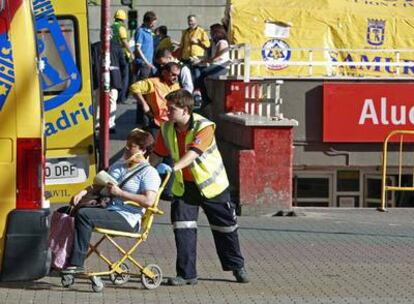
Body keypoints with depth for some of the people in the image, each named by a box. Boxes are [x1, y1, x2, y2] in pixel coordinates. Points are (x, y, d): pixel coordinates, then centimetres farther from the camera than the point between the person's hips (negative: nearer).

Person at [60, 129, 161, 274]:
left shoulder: (149, 172, -6)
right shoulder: (119, 165, 21)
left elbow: (148, 201, -19)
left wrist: (119, 192, -17)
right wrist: (84, 192, 3)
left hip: (126, 219, -9)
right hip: (107, 210, 9)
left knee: (83, 215, -31)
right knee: (63, 212, 0)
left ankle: (76, 263, -29)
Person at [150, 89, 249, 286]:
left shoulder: (204, 127, -25)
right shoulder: (167, 129, -6)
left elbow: (193, 153, -38)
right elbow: (157, 154, 4)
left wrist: (173, 168, -51)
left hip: (211, 184, -4)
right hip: (184, 186, 4)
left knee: (225, 227, 8)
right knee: (183, 228, -8)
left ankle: (237, 266, 27)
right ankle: (186, 274, -1)